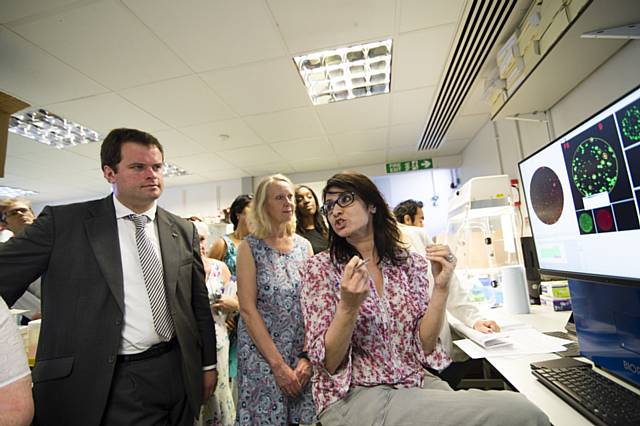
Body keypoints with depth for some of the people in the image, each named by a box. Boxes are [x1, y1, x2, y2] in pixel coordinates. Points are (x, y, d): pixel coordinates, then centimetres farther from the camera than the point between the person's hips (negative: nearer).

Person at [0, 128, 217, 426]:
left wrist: (208, 364, 9)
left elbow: (199, 302, 5)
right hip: (99, 385, -3)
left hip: (175, 376, 4)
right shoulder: (64, 222, -7)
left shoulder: (183, 231, 1)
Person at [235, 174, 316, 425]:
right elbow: (248, 309, -12)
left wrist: (308, 356, -6)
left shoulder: (304, 245, 2)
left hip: (304, 354, 3)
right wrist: (278, 363, -14)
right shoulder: (249, 247, -8)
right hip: (261, 354, -3)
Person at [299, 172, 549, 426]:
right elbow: (327, 364, -11)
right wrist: (349, 306, -28)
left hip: (415, 383, 5)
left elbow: (424, 346, -1)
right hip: (354, 396, -5)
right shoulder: (320, 268, -9)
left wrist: (440, 288, -14)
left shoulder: (409, 264, 0)